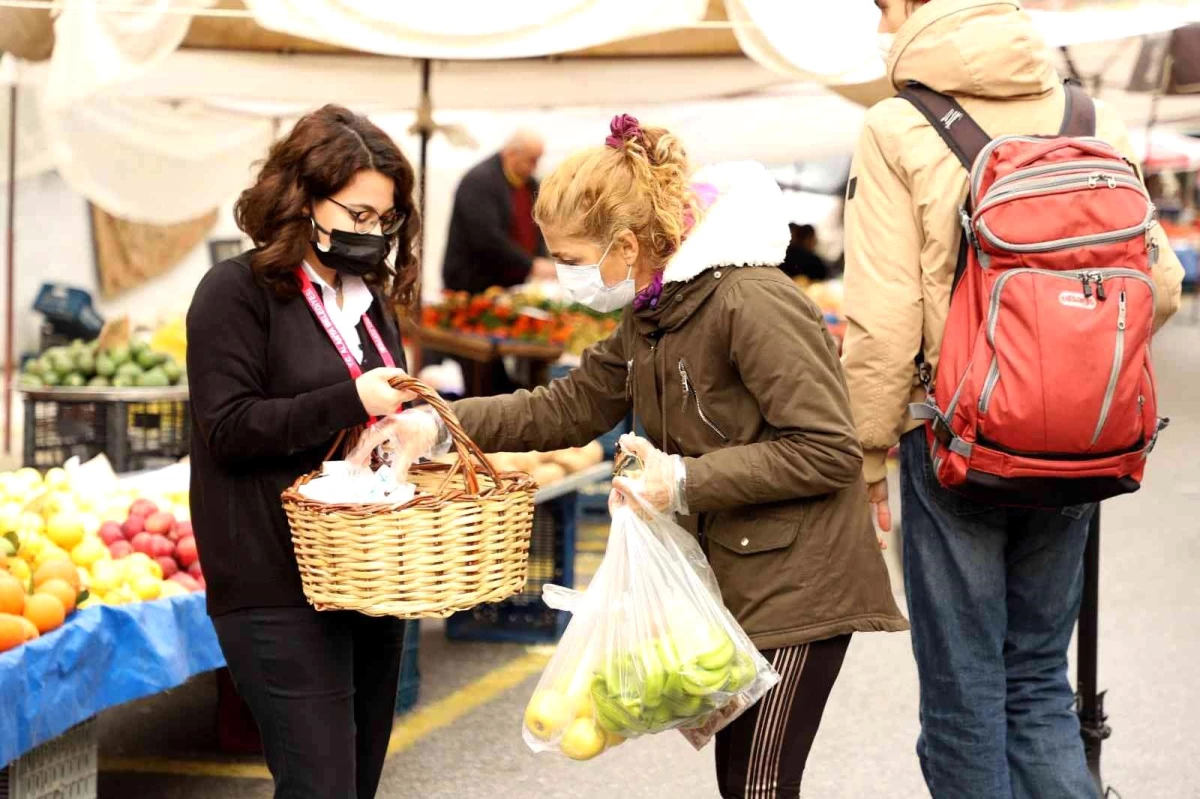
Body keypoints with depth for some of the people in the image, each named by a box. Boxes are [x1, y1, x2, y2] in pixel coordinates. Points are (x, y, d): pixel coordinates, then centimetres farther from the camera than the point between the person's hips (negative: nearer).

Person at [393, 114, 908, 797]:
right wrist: (439, 425, 2)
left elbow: (830, 452, -23)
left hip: (799, 586, -10)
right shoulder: (651, 316, 9)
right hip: (737, 581, 10)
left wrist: (687, 480, -23)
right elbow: (569, 407, 13)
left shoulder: (754, 304, -22)